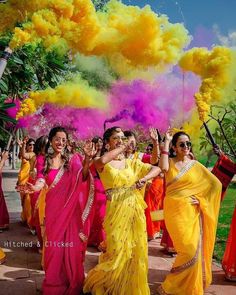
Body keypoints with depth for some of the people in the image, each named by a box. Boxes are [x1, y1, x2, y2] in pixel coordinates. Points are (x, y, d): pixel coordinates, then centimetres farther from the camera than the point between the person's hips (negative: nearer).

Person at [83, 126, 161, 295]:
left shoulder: (132, 163, 10)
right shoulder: (104, 165, -2)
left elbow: (157, 169, 8)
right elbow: (101, 161, -28)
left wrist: (144, 179, -11)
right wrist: (123, 148, -16)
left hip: (135, 212, 4)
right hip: (116, 212, -4)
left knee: (136, 253, 9)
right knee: (118, 254, 0)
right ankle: (96, 281, 27)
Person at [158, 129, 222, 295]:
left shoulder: (196, 165, 6)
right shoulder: (170, 162, 3)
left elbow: (215, 184, 5)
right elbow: (163, 168, -22)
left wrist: (201, 199, -6)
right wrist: (166, 142, -15)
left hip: (191, 212, 3)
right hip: (174, 211, -3)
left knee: (194, 249, 3)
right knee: (189, 249, -9)